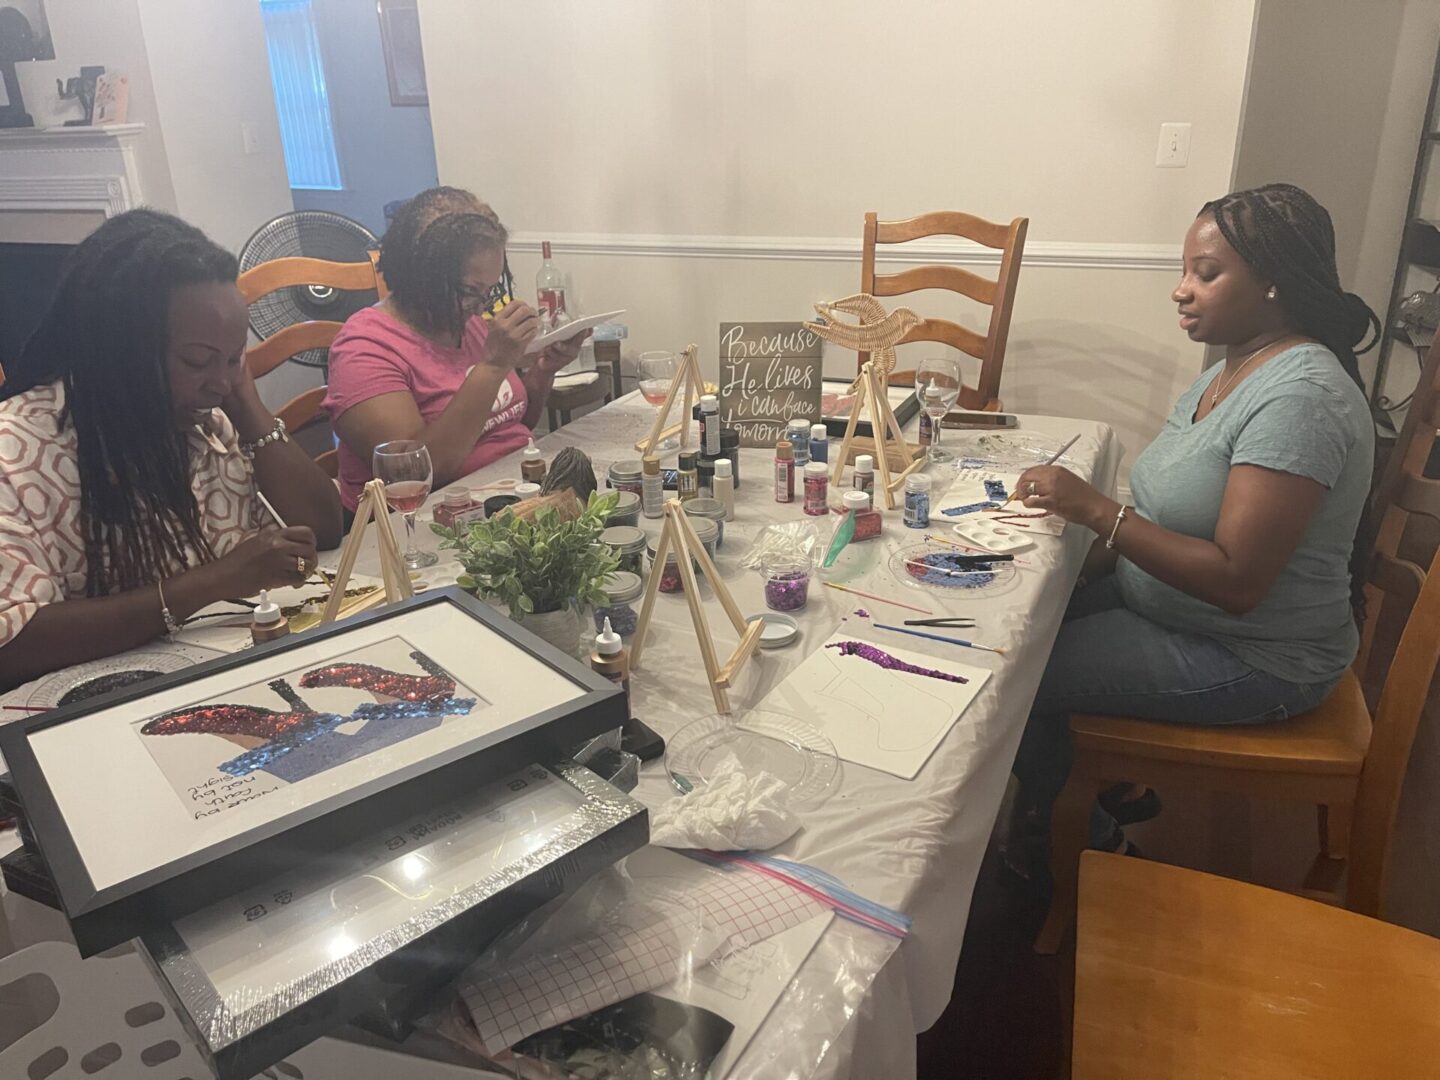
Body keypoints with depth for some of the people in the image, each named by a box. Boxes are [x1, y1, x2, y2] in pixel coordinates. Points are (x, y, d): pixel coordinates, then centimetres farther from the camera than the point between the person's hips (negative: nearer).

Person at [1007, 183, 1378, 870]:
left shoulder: (1299, 398, -26)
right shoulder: (1235, 369, 5)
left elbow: (1237, 581, -31)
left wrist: (1098, 511, -31)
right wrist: (1076, 574, -2)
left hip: (1250, 659, -9)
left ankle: (1081, 838, 17)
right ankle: (1112, 787, 24)